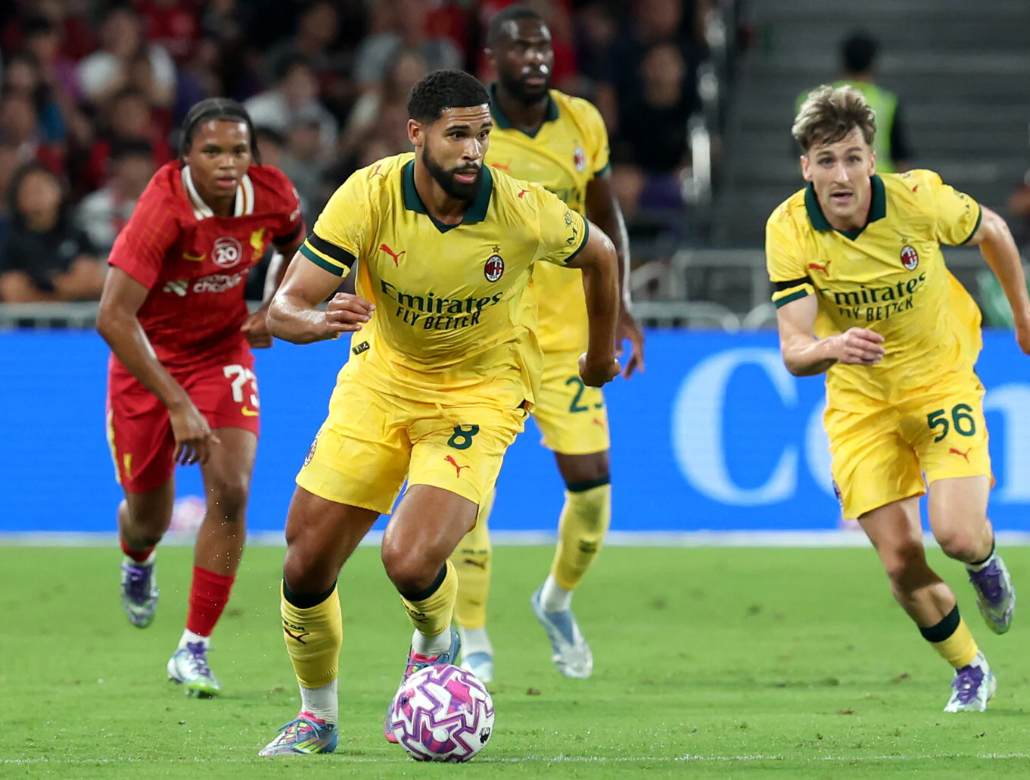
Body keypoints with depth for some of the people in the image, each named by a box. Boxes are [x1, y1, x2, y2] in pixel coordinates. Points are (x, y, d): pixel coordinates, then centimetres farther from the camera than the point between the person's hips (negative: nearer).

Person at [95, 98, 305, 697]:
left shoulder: (273, 195, -16)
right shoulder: (164, 209, -31)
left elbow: (297, 247, 11)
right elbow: (113, 317, -35)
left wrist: (275, 310, -7)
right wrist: (177, 405, -38)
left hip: (224, 350, 3)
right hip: (148, 357, -3)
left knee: (231, 490, -17)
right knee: (148, 517, 8)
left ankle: (195, 648, -6)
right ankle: (138, 563, 49)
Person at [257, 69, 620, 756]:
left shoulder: (524, 211, -22)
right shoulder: (369, 196, -21)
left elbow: (599, 254, 2)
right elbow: (284, 309, -21)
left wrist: (603, 352, 16)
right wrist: (322, 320, -45)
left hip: (481, 388, -2)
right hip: (382, 375, 2)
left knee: (412, 560, -24)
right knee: (307, 564, -2)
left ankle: (435, 643, 14)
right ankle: (318, 715, 24)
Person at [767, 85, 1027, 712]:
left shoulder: (919, 198, -22)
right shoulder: (789, 231, -19)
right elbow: (793, 350, -21)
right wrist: (830, 348, -45)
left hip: (941, 379, -1)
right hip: (859, 401, 1)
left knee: (956, 533, -19)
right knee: (901, 560, -4)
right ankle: (970, 673, 22)